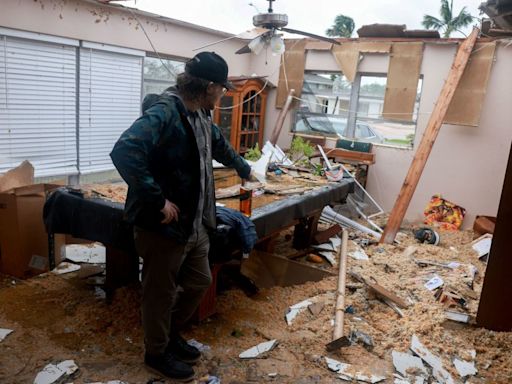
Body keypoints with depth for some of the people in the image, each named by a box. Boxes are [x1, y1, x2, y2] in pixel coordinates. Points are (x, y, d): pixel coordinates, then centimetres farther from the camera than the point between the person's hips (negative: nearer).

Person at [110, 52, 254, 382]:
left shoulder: (201, 115, 9)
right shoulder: (164, 113, -23)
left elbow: (220, 145, 28)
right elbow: (124, 153, -36)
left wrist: (244, 169, 44)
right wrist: (158, 201, -31)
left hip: (195, 223, 9)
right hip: (163, 225, -9)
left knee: (200, 281, 21)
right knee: (161, 293, 10)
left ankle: (172, 334, 43)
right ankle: (157, 352, 34)